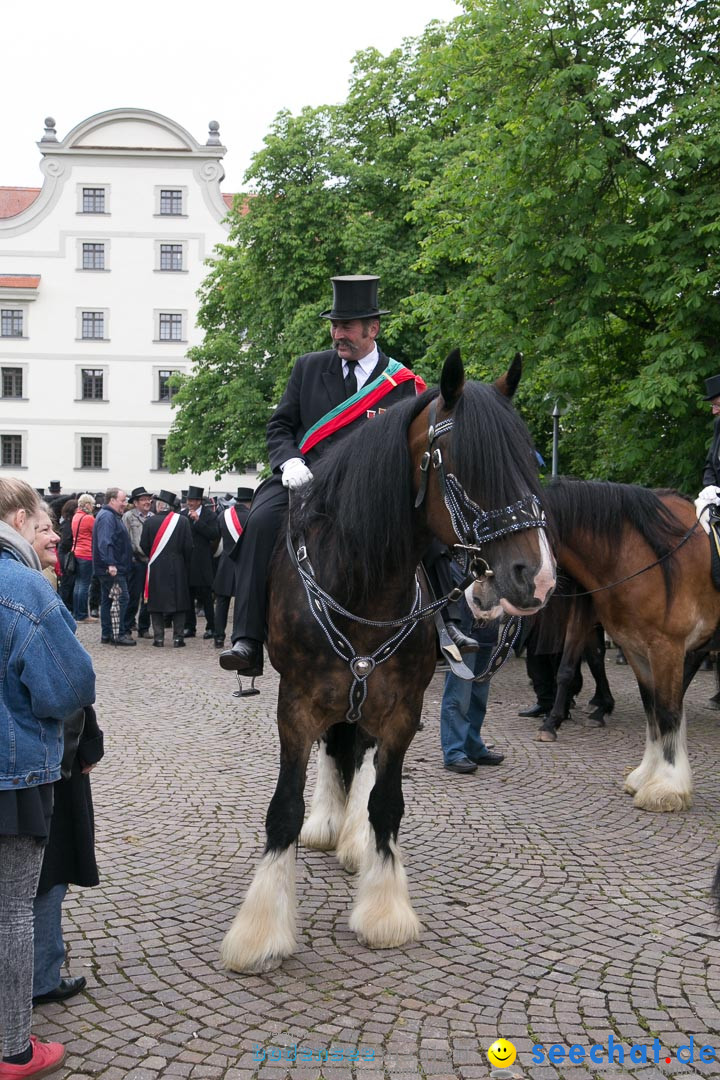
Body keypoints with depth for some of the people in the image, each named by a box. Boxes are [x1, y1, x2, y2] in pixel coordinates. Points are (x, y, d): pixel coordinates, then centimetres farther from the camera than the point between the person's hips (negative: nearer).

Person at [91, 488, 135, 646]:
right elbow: (105, 542, -25)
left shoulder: (112, 516, 19)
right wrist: (111, 564, -31)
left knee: (107, 600, 12)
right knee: (122, 598, -9)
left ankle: (106, 635, 17)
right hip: (112, 568, -11)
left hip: (112, 568, 11)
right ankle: (119, 634, -8)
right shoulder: (107, 517, -15)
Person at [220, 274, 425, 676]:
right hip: (302, 478, 1)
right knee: (262, 522, -29)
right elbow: (280, 426, 15)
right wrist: (289, 462, -7)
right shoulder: (309, 367, 16)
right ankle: (248, 643, -32)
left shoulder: (403, 384, 11)